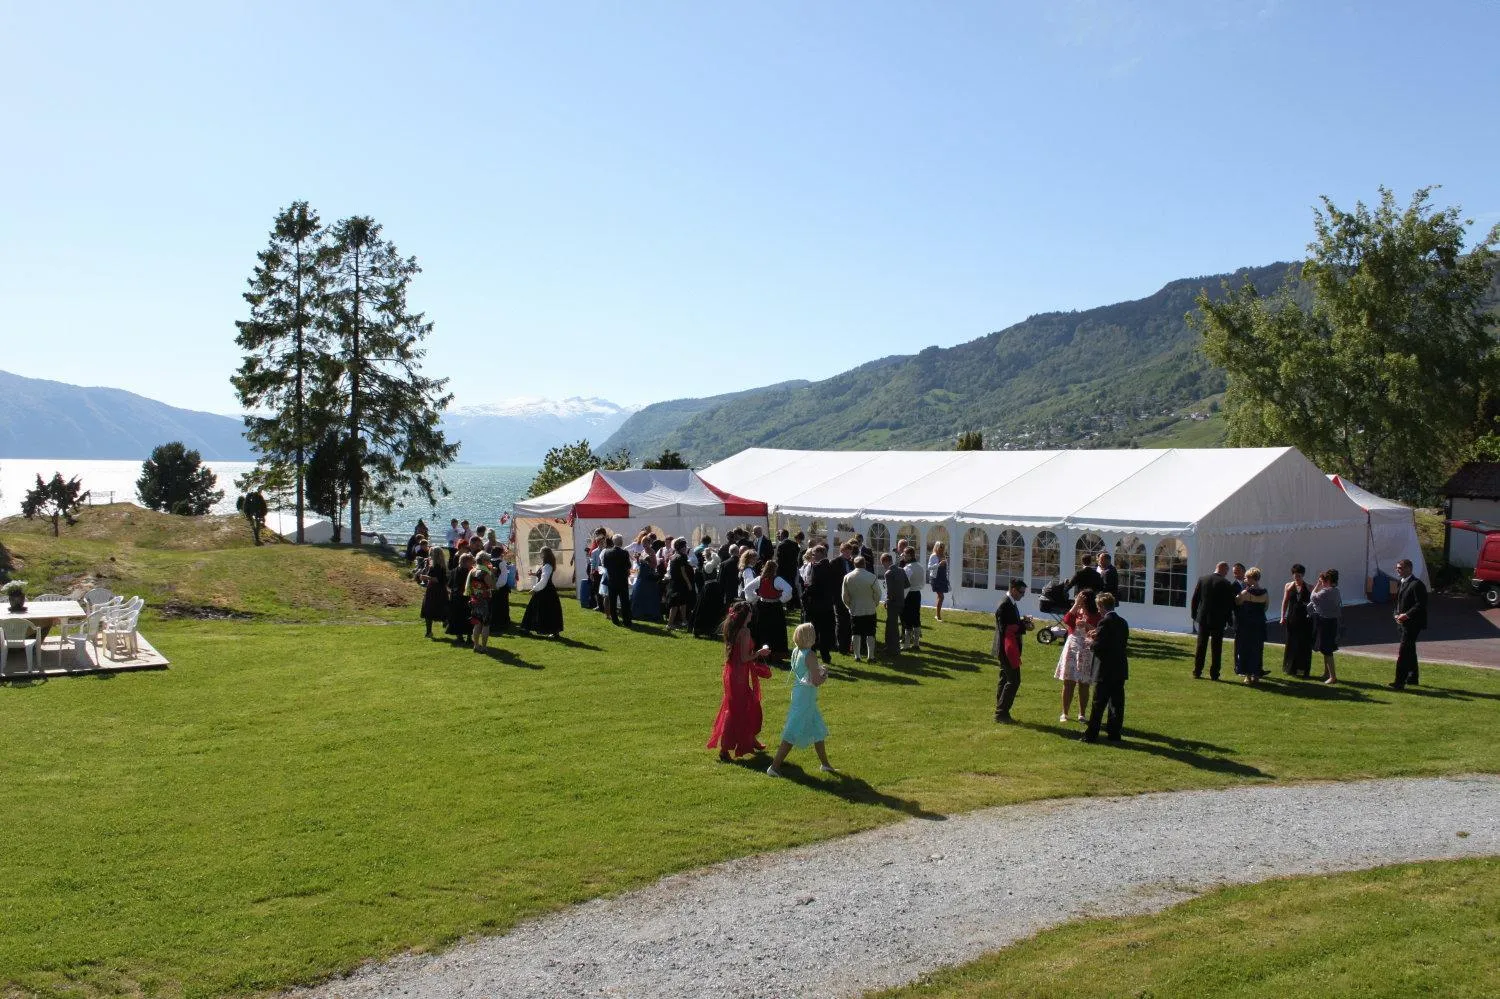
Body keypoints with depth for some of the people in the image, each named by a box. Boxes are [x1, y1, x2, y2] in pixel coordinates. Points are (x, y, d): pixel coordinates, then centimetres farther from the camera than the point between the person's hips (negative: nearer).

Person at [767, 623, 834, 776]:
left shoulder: (796, 652, 4)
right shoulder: (810, 655, -21)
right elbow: (816, 681, -23)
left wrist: (820, 669, 10)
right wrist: (825, 674, -4)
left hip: (798, 693, 9)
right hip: (806, 698, -9)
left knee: (818, 730, 22)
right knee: (793, 734, -3)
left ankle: (825, 764, 34)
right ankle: (774, 767, 0)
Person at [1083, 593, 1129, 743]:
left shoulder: (1104, 622, -15)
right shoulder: (1123, 622, 10)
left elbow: (1098, 646, -19)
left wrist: (1091, 641, 3)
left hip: (1106, 670, -7)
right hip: (1121, 669, 7)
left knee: (1099, 703, -3)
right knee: (1117, 702, 11)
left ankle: (1091, 735, 0)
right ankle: (1115, 733, 15)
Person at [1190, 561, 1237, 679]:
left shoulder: (1202, 580, -1)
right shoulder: (1226, 584, -11)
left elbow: (1195, 599, 3)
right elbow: (1230, 603, -7)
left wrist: (1194, 615, 12)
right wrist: (1228, 618, 5)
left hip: (1203, 618, 3)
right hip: (1218, 620, -3)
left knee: (1201, 647, 10)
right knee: (1216, 648, 5)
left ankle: (1197, 672, 11)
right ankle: (1214, 674, 6)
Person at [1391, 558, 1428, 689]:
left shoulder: (1417, 584, -14)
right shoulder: (1400, 583, 15)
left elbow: (1421, 604, -19)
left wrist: (1406, 615, -22)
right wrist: (1397, 614, 6)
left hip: (1412, 623, -10)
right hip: (1403, 622, 10)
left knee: (1403, 653, -13)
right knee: (1409, 651, 19)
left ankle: (1400, 682, -15)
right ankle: (1412, 678, 31)